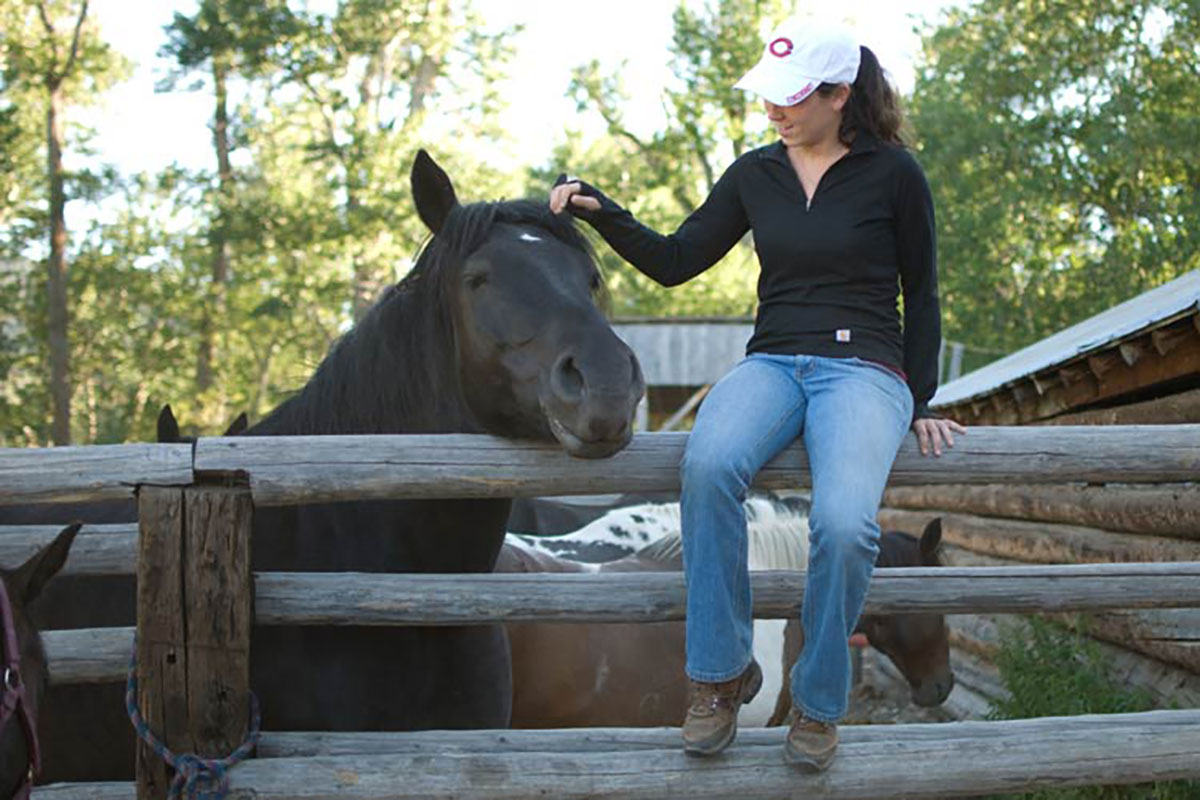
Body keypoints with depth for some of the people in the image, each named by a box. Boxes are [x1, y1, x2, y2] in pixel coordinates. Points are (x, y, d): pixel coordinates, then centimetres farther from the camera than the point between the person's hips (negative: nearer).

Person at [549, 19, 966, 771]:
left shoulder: (894, 173, 1)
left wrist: (921, 406, 7)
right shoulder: (756, 174, 11)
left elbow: (922, 296, 9)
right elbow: (675, 262, 12)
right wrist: (600, 211, -2)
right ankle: (722, 674, -18)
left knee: (843, 523, -33)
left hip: (864, 367, -3)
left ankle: (819, 701, -8)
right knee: (708, 465, -34)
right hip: (772, 363, 3)